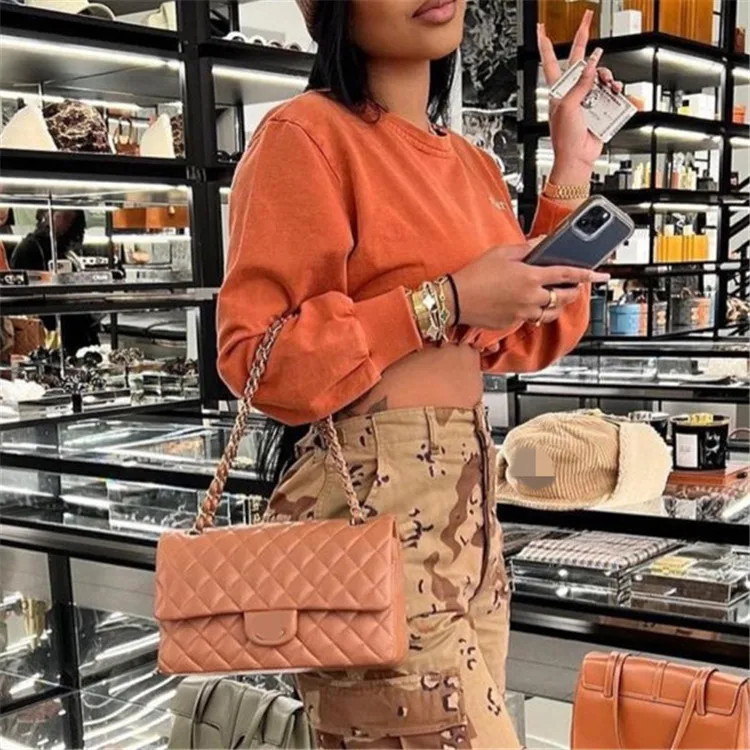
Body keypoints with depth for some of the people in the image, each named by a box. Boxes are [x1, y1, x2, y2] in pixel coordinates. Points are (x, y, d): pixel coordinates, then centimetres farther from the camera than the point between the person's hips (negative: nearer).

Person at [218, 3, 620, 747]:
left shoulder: (466, 162, 14)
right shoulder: (305, 134, -9)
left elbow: (525, 343, 16)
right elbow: (255, 353, -14)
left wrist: (571, 174, 12)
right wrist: (443, 303, -17)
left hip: (467, 496, 8)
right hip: (370, 500, -8)